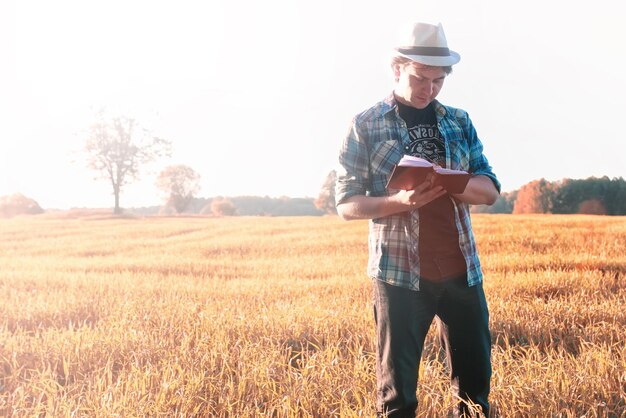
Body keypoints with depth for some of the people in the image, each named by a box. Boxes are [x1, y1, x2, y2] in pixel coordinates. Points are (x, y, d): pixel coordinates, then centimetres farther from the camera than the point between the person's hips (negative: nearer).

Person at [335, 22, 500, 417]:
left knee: (476, 370, 12)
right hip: (399, 273, -3)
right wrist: (400, 200, -22)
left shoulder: (459, 121, 9)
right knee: (397, 381, 5)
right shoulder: (365, 126, -2)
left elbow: (490, 189, 6)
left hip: (462, 270, 4)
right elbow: (347, 203, -4)